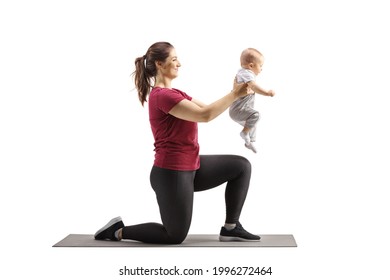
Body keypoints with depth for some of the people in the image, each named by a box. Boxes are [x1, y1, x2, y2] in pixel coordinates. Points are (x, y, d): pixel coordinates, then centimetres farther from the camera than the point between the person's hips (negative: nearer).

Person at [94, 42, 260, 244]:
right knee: (175, 236, 5)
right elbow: (204, 115, -28)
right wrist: (235, 94, -21)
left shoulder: (173, 93, 11)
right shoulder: (162, 96, -21)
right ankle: (118, 231, 16)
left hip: (189, 167, 10)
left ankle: (230, 228, 11)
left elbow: (208, 109, 10)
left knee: (241, 166, 7)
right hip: (171, 174, -9)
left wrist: (234, 93, -1)